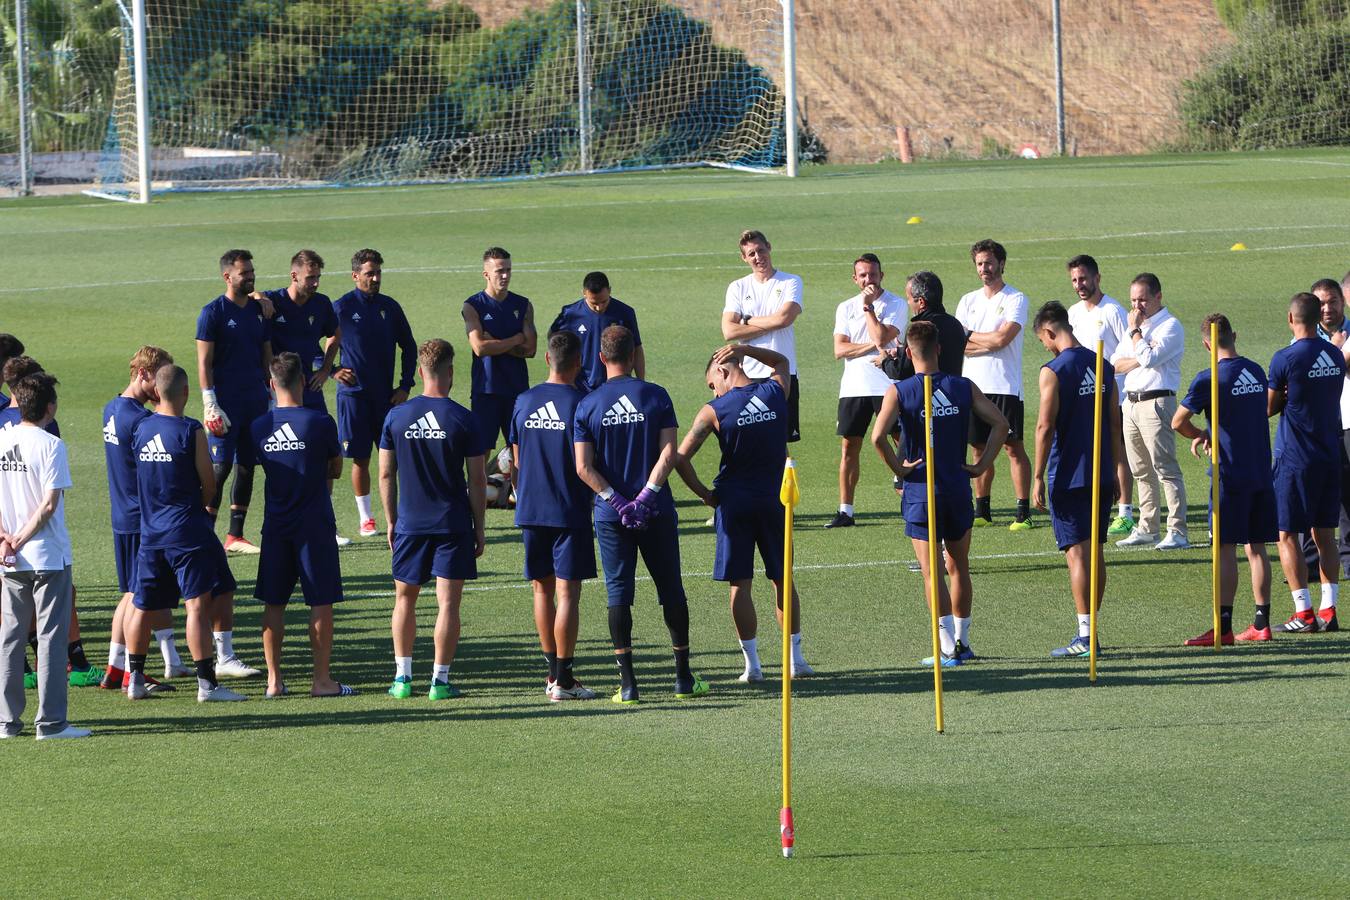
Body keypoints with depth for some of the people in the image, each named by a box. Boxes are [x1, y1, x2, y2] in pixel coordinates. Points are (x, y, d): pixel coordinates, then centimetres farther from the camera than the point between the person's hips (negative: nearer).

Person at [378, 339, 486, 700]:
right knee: (448, 602, 1)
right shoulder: (464, 420, -8)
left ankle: (403, 677, 14)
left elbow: (386, 474, 2)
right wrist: (479, 528, 4)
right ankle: (440, 680, -1)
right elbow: (477, 480, -5)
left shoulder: (396, 417, -2)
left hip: (410, 522, 2)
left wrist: (392, 521, 13)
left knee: (405, 599, 15)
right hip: (454, 523, -2)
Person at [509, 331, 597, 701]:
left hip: (531, 512, 5)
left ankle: (553, 673, 20)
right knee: (567, 593, -3)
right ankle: (563, 680, -4)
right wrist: (599, 504, 5)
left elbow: (516, 462, 11)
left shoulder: (523, 402, 4)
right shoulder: (580, 404, -11)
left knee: (542, 590, 14)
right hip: (571, 513, -5)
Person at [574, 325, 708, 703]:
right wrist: (645, 497, -13)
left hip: (611, 515, 0)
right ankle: (684, 677, 15)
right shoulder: (656, 396, -2)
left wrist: (617, 502, -10)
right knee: (671, 590, 11)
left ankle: (627, 682, -2)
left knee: (618, 593, 3)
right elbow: (669, 452, -11)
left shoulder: (587, 405, -1)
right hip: (657, 512, 0)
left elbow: (583, 467, -8)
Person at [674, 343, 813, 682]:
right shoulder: (775, 393, 1)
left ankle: (752, 663, 2)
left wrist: (703, 493, -1)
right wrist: (744, 349, 16)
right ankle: (796, 658, 13)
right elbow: (781, 361, 26)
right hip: (774, 499, 3)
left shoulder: (714, 411, -9)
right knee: (782, 579, 13)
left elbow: (681, 457, -13)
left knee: (740, 584, 3)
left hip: (734, 501, -3)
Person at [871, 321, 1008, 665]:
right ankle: (963, 641, 21)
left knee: (931, 571, 0)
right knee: (959, 568, 17)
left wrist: (898, 468, -7)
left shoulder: (899, 391, -8)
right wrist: (981, 465, 0)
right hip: (958, 488, 3)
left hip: (920, 491, -3)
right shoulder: (964, 387, 0)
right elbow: (1000, 423, -4)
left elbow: (878, 436, -21)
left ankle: (949, 647, -7)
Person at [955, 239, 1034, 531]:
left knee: (1014, 446, -5)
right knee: (981, 447, 9)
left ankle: (1023, 512, -3)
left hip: (1005, 386, -5)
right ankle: (982, 510, 16)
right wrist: (990, 342, -9)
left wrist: (970, 336, -1)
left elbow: (1002, 338, -14)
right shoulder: (968, 301, 13)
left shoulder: (1015, 299, -3)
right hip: (974, 385, 5)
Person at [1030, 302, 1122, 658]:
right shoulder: (1102, 367, 9)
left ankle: (1085, 637, -10)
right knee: (1095, 551, 12)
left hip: (1068, 477, -6)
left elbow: (1045, 427, -14)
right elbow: (1115, 424, 12)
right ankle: (1091, 629, 17)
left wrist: (1038, 478, -9)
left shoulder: (1054, 371, -11)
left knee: (1077, 553, -6)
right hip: (1101, 475, 6)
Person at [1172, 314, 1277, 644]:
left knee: (1226, 549, -4)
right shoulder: (1256, 372, 8)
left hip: (1231, 474, -6)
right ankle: (1262, 623, 11)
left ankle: (1223, 628, -6)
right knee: (1256, 547, 10)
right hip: (1262, 473, 6)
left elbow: (1178, 422, -12)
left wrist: (1200, 436, 8)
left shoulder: (1209, 378, -12)